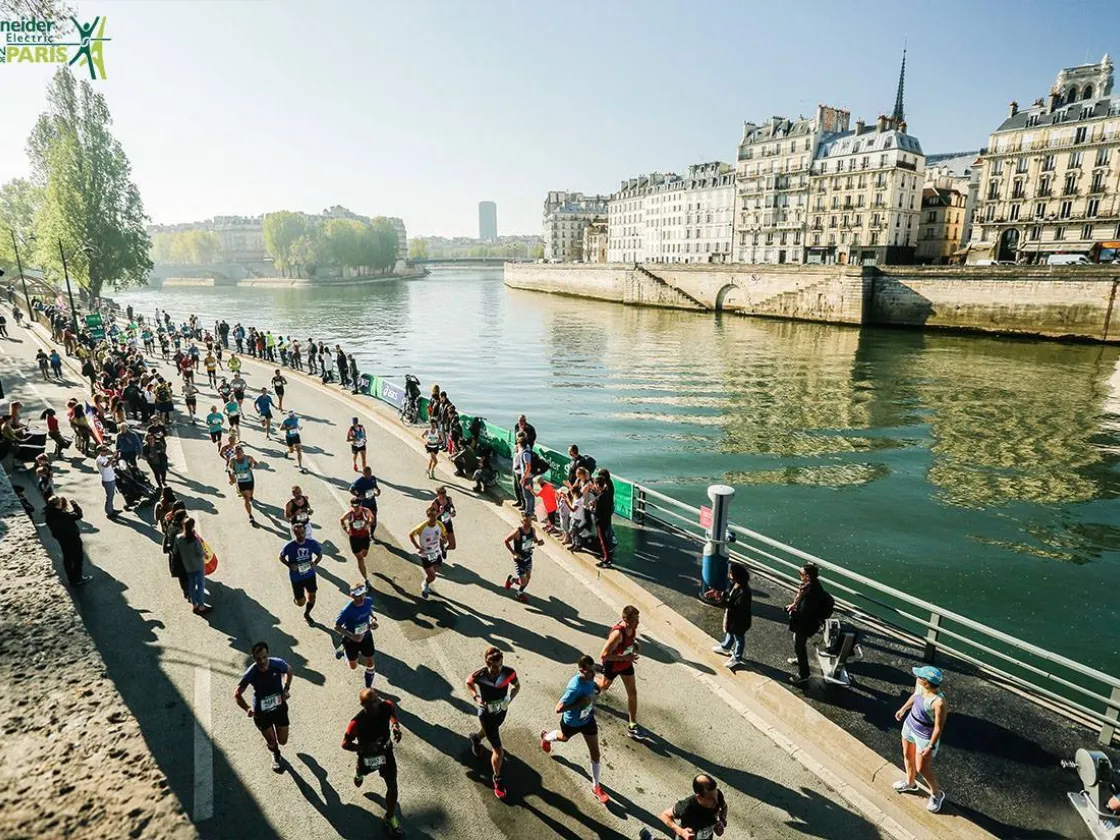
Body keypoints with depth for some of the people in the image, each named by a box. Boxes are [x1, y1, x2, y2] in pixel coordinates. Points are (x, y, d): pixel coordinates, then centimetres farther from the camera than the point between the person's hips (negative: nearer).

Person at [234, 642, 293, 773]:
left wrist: (286, 689, -9)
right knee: (272, 741, 12)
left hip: (279, 707, 1)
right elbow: (237, 694, -13)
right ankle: (275, 755, 51)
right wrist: (247, 708, -22)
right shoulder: (251, 674, -28)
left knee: (282, 741, 12)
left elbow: (289, 670, 1)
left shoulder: (278, 664, -24)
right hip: (261, 712, -1)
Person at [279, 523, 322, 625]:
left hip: (310, 574, 2)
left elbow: (320, 555, 0)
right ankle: (295, 597, 42)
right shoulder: (289, 546, -22)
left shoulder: (312, 543, -15)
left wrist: (315, 563, -19)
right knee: (301, 603, 5)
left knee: (312, 597, 13)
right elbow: (281, 557, -4)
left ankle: (307, 615, 42)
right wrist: (290, 565, -20)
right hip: (296, 577, -2)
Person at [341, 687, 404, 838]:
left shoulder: (387, 706, -30)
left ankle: (390, 818, 28)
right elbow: (345, 743, -23)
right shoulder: (357, 722, -38)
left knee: (393, 787, 3)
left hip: (386, 752, 1)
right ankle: (359, 773, 72)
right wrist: (364, 748, -36)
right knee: (363, 771, 32)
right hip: (368, 756, -1)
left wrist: (395, 725, -17)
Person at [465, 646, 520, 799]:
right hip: (486, 713, -3)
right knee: (498, 751, 1)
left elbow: (517, 686, -6)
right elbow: (468, 683, -7)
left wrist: (509, 698, -24)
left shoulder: (509, 672, -28)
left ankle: (476, 737, 71)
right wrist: (475, 696, -22)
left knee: (491, 730, 36)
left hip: (501, 711, 4)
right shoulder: (479, 676, -31)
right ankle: (497, 780, 29)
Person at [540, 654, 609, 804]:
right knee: (563, 737, 30)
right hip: (572, 722, -4)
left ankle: (596, 786, 31)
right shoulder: (575, 688, -43)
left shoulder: (589, 678, -22)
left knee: (595, 754, 8)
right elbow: (558, 709, -39)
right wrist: (580, 703, -41)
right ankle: (546, 737, 66)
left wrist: (595, 688, -12)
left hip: (588, 719, 4)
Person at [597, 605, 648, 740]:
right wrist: (624, 657, -37)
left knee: (632, 692, 7)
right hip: (612, 664, -5)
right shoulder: (617, 633, -41)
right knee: (604, 685, 23)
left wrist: (635, 644, -13)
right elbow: (604, 655, -38)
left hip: (626, 663, 5)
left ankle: (633, 726, 21)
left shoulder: (632, 627, -18)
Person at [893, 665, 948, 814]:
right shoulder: (920, 685, -17)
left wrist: (931, 746, -18)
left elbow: (939, 727, -25)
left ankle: (937, 794, 40)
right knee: (907, 756, 26)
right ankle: (910, 783, 52)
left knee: (922, 769, 11)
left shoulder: (939, 702, -37)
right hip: (909, 725, 7)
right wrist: (903, 709, 20)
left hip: (925, 736, -7)